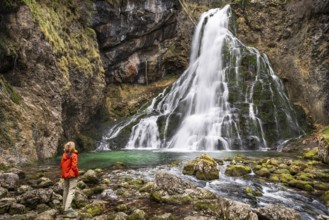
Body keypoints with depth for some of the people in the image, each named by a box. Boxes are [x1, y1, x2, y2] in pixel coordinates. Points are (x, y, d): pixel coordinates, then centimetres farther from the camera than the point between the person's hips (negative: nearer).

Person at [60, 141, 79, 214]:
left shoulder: (64, 155, 2)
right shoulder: (74, 155, -16)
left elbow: (61, 165, 5)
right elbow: (74, 166, -19)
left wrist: (64, 172, 17)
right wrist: (77, 174, -6)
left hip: (65, 175, 6)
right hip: (72, 175, -6)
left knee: (65, 190, 18)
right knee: (71, 191, -3)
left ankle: (65, 206, 29)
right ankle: (67, 208, -8)